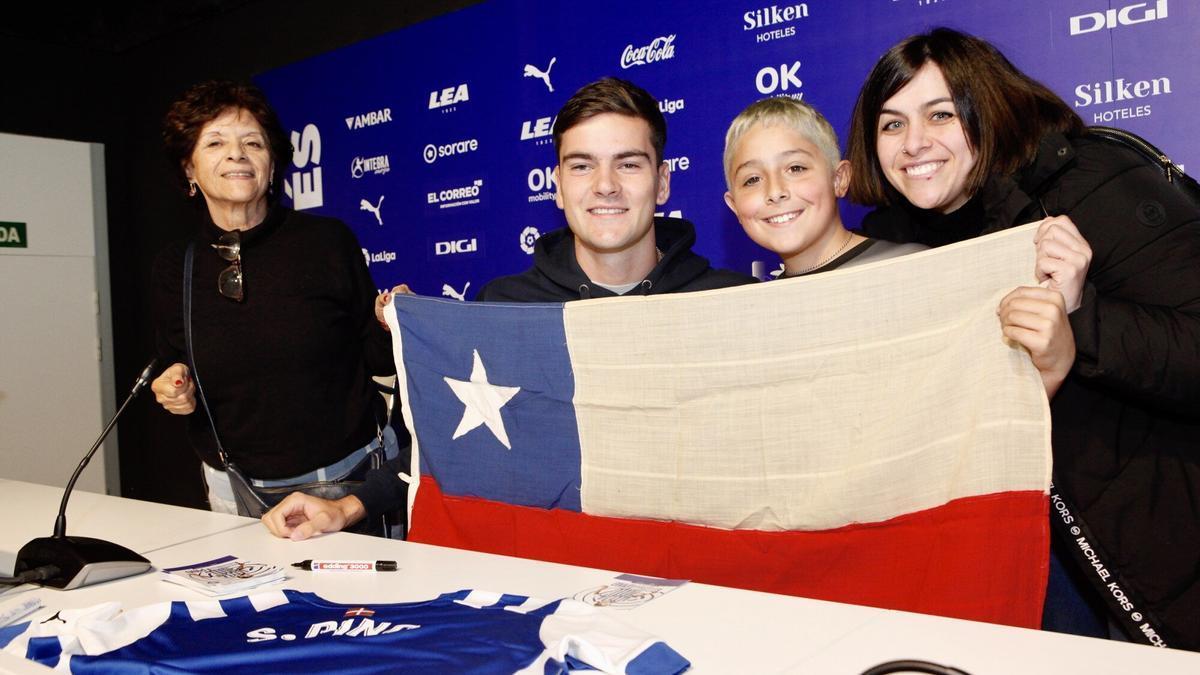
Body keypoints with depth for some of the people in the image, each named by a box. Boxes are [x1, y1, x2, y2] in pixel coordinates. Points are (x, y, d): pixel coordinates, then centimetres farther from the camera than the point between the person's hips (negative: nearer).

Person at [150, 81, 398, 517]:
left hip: (351, 469, -1)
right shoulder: (175, 268, 0)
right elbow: (175, 372, 12)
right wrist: (175, 392, -9)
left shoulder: (329, 240, -8)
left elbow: (375, 358, -1)